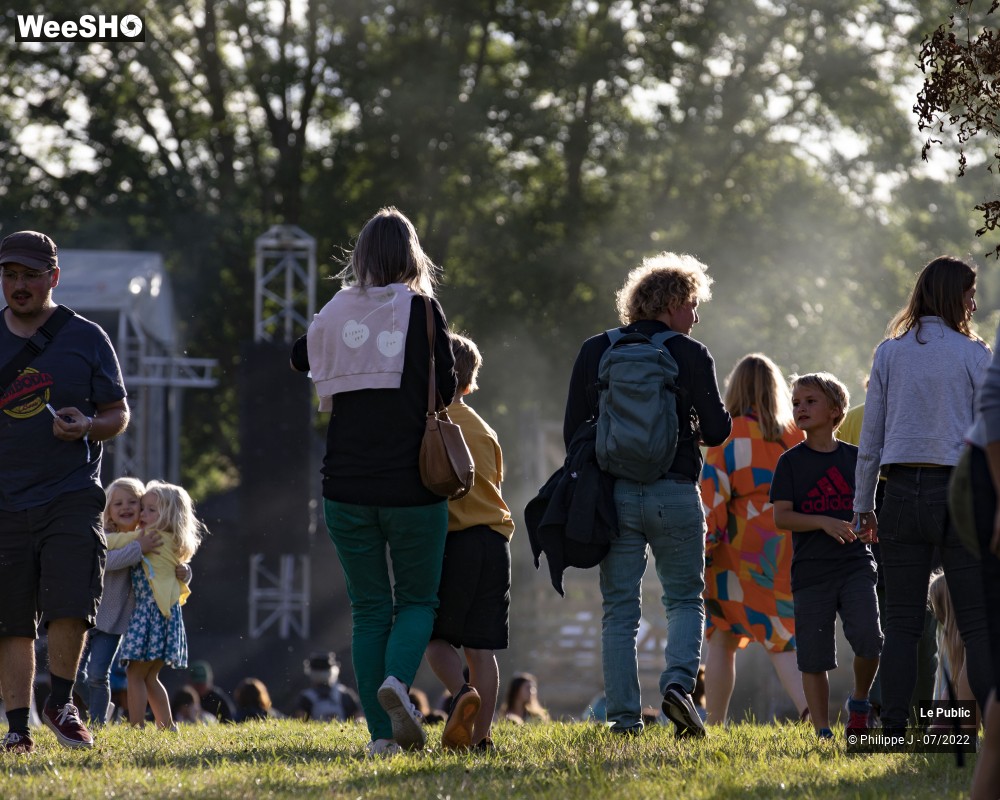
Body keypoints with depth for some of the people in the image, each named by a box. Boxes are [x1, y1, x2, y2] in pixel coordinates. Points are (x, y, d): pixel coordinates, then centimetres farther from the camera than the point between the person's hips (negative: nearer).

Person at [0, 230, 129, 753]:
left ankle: (61, 705, 6)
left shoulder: (86, 338, 5)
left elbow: (118, 414, 8)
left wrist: (87, 426, -13)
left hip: (72, 494, -2)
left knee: (70, 606, -15)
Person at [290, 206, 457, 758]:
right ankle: (397, 680, -20)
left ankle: (381, 733, 2)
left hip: (347, 485, 2)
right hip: (412, 485, -2)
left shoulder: (333, 314, 4)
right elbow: (446, 390, -2)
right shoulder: (421, 309, -5)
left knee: (368, 608, 9)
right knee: (417, 600, 10)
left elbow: (300, 360, 21)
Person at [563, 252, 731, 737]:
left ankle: (624, 715, 0)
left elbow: (572, 430, 6)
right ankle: (678, 681, -15)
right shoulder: (690, 355, -2)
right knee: (685, 599, 10)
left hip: (613, 496, 2)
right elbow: (717, 430, -1)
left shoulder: (594, 352, 6)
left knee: (619, 609, 6)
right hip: (675, 493, -2)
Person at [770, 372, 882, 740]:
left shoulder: (854, 457, 8)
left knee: (867, 639, -17)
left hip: (855, 565, 0)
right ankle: (822, 732, 8)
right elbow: (780, 516, -5)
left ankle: (860, 701, 10)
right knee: (814, 657, 0)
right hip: (810, 569, 0)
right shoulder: (791, 461, 3)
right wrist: (825, 522, -18)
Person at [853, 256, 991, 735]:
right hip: (958, 490, -2)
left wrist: (863, 505, 14)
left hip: (902, 491, 2)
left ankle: (894, 728, 0)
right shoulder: (973, 355, -1)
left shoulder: (889, 353, 6)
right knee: (978, 621, -1)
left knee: (901, 620, 4)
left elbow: (870, 437, 8)